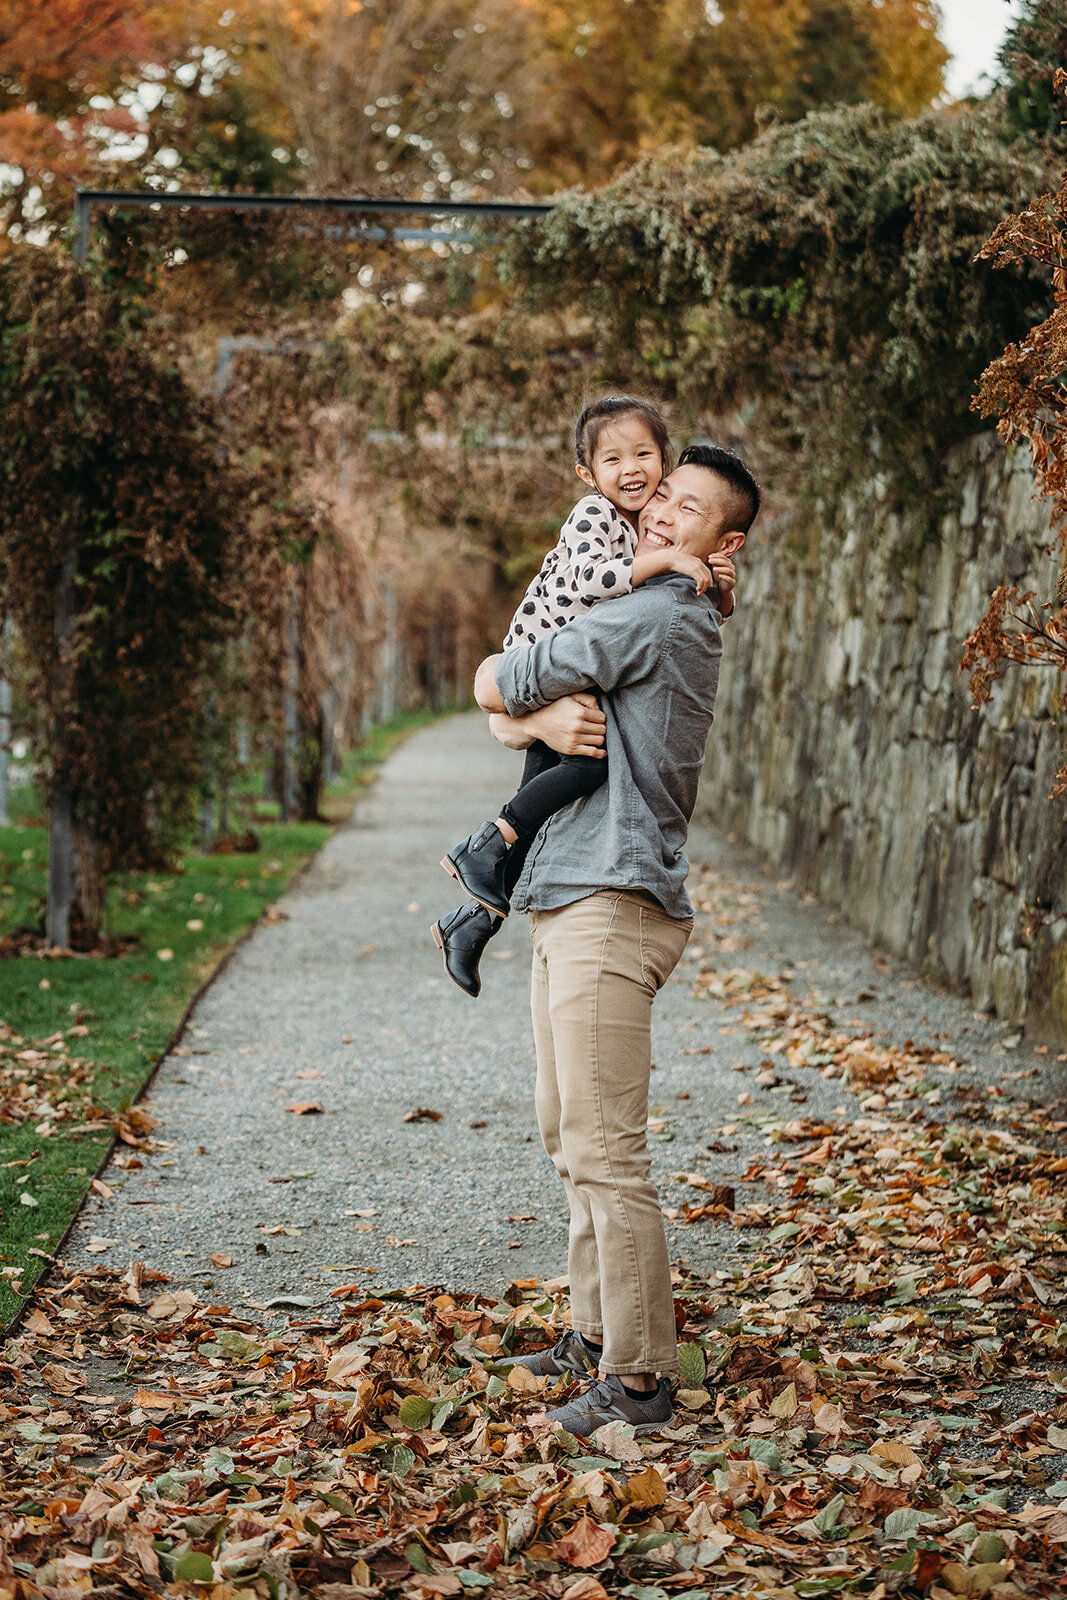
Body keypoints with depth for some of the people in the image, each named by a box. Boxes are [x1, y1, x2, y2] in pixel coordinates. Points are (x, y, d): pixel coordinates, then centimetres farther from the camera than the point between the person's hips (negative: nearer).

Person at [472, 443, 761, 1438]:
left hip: (612, 905, -11)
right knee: (570, 1137, 18)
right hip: (569, 905, 11)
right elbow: (496, 709, 13)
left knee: (606, 1151, -10)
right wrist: (540, 719, -10)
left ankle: (637, 1379, -5)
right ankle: (597, 1334, 28)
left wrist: (515, 694, 15)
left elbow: (492, 683, -9)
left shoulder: (655, 618, -12)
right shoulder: (648, 619, 21)